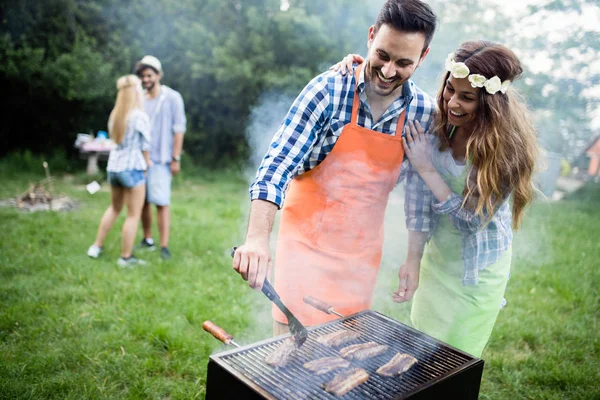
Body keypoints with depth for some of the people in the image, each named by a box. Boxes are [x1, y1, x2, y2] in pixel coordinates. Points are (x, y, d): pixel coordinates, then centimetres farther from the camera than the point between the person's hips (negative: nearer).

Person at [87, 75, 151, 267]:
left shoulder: (115, 115, 7)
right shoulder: (140, 116, -14)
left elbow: (115, 139, 12)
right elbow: (145, 145, -9)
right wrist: (147, 162, 7)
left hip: (113, 166, 8)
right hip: (132, 168, -7)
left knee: (114, 208, 24)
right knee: (133, 215, 4)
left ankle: (97, 246, 30)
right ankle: (126, 257, 10)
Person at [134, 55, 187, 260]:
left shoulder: (172, 98, -1)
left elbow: (179, 129, -5)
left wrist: (176, 158, -10)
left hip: (160, 159, -5)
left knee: (161, 202, -8)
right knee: (142, 201, 8)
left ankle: (164, 246, -5)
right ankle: (147, 240, 21)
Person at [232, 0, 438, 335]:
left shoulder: (424, 112, -5)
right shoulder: (329, 90, -16)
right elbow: (277, 165, -21)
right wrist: (258, 237, -34)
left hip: (362, 252, 4)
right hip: (308, 241, -3)